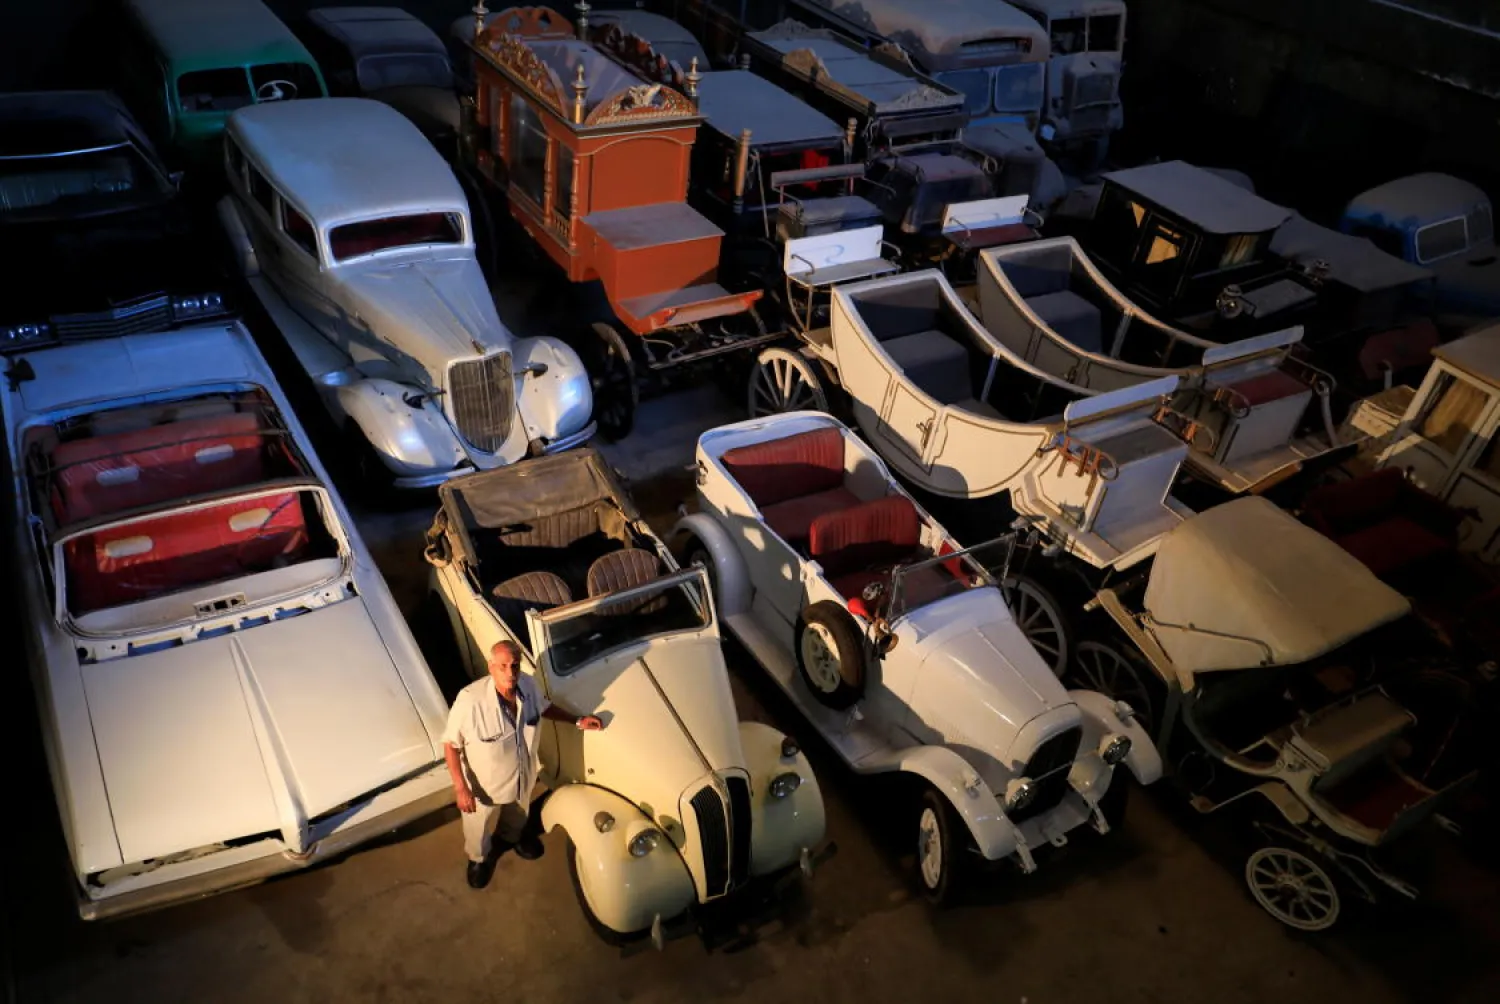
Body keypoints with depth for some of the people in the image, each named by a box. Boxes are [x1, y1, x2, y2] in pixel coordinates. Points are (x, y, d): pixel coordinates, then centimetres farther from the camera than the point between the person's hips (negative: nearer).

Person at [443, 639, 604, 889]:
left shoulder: (528, 685, -23)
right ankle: (479, 858, 60)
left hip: (522, 775, 4)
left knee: (516, 816, 36)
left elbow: (543, 706, 2)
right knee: (480, 829, 27)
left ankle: (512, 836, 70)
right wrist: (460, 788, -24)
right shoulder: (470, 700, -39)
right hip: (484, 784, -4)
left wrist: (577, 720, -1)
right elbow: (451, 743, -24)